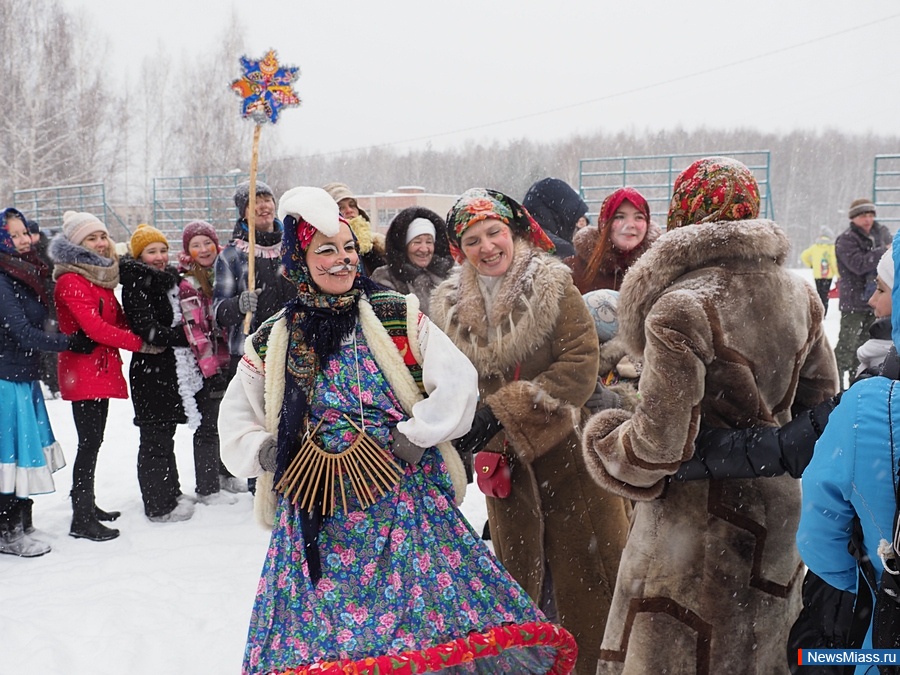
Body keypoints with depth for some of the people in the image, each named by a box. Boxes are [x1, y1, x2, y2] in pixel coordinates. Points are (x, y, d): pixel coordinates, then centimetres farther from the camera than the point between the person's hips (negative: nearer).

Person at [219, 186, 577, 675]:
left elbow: (458, 382, -2)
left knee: (431, 617, -7)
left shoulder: (399, 317, 4)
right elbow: (235, 423, 16)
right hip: (316, 520, 2)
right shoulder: (272, 343, 9)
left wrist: (413, 436, -11)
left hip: (405, 503, -1)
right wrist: (267, 451, -3)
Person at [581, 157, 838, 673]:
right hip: (778, 508, 7)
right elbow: (821, 396, 11)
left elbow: (663, 437, -23)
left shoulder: (681, 307, -23)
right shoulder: (799, 293, 1)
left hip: (698, 520, -7)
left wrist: (606, 446, -4)